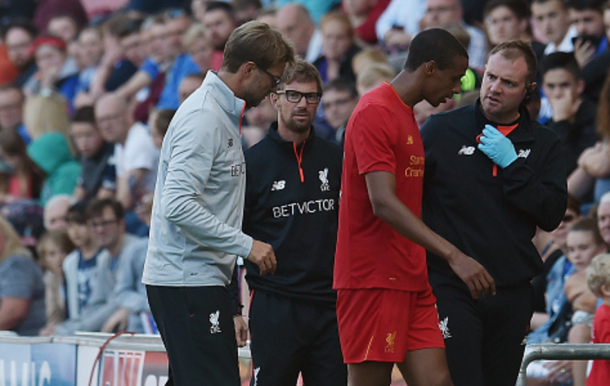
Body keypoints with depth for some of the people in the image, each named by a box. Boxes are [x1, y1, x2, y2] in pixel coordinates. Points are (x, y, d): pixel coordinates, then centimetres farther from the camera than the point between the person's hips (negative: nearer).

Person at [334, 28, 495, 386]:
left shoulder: (408, 115, 20)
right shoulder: (375, 113, -12)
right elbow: (383, 203, -23)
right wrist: (454, 255, -28)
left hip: (411, 281, 9)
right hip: (373, 279, -9)